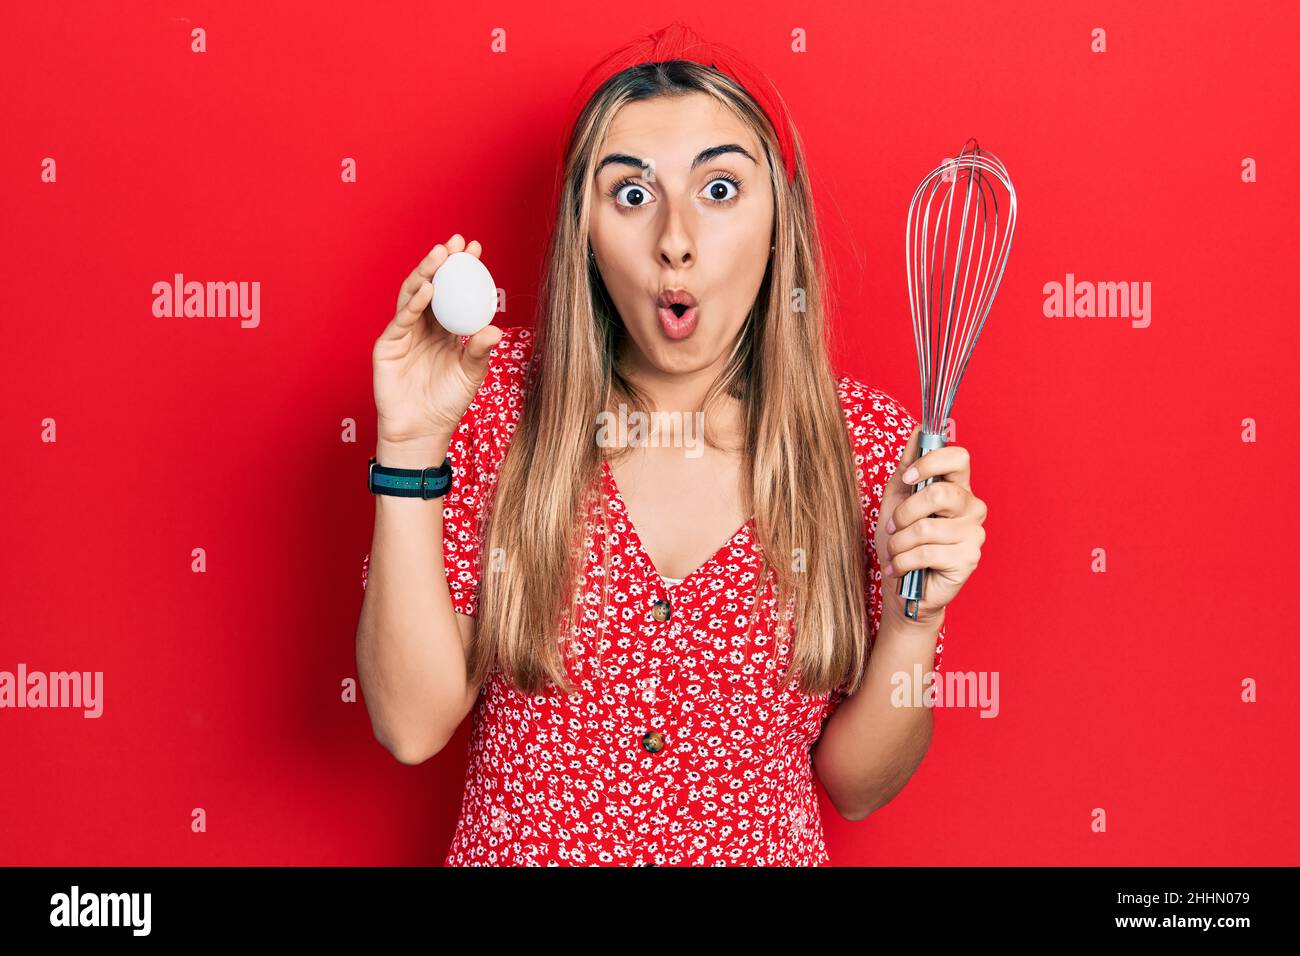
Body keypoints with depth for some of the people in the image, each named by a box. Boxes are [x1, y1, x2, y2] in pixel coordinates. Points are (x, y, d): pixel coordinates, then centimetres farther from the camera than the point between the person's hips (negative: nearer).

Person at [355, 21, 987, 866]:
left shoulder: (866, 441, -12)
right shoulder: (498, 398, -11)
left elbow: (855, 784, -6)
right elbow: (414, 725, -16)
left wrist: (917, 615, -22)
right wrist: (412, 446, -23)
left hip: (765, 849, 0)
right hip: (515, 845, 1)